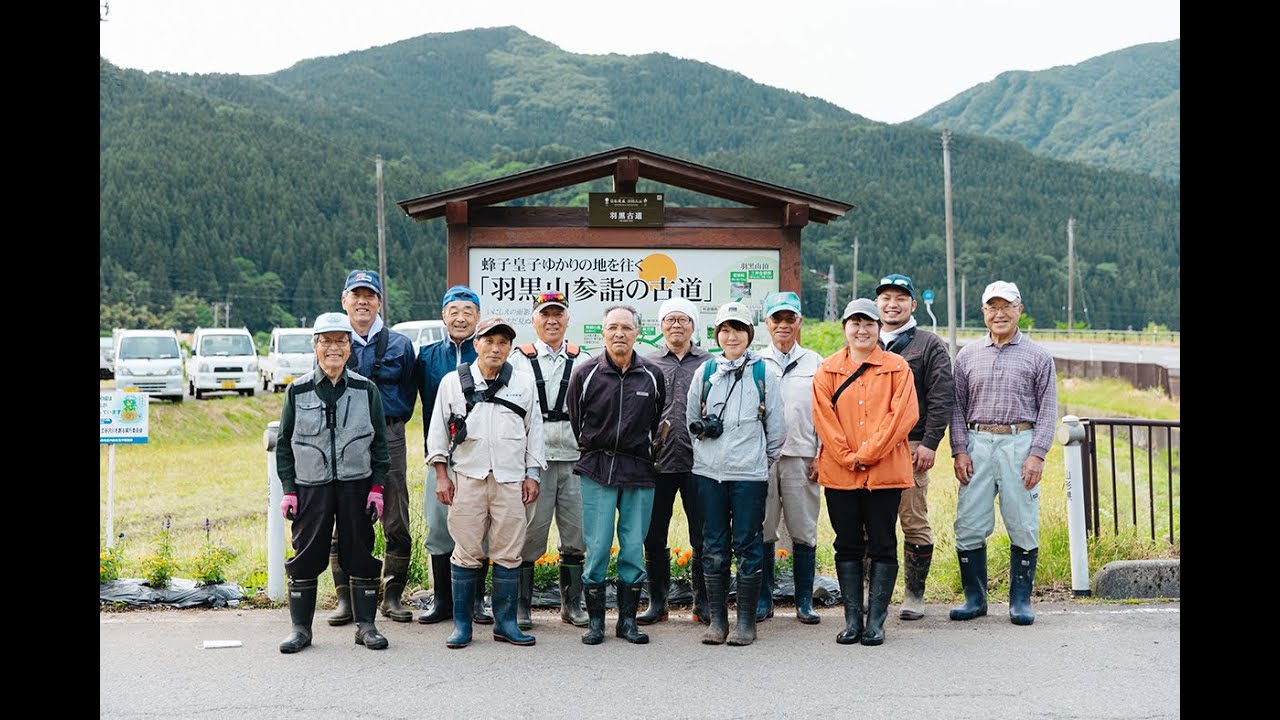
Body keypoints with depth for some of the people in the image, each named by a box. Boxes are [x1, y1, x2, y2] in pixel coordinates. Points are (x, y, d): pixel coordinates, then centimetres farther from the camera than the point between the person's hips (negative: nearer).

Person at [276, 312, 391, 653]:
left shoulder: (366, 390, 2)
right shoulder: (297, 391, 2)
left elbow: (379, 442, 5)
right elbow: (284, 443, 6)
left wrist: (377, 487, -1)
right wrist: (288, 490, 0)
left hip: (357, 485, 0)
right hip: (311, 487, 0)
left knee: (361, 555, 5)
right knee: (306, 557, 4)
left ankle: (365, 625, 17)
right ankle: (300, 627, 17)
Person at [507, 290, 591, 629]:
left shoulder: (584, 361, 13)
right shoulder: (517, 359, 6)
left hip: (575, 459, 2)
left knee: (576, 534, 5)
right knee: (529, 534, -1)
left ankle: (572, 604, 18)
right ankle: (521, 605, 11)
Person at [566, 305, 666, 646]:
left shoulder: (653, 375, 4)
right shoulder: (585, 373, 0)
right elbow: (575, 421, 9)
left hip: (639, 473, 2)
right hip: (597, 472, -1)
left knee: (634, 547, 5)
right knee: (597, 547, -2)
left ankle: (628, 620, 16)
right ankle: (595, 620, 11)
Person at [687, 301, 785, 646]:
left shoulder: (763, 372, 2)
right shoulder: (705, 371, 7)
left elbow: (777, 427, 6)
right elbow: (690, 418, 17)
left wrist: (763, 459, 9)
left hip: (750, 474, -2)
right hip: (708, 473, 2)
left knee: (748, 544, 1)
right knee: (714, 547, 6)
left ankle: (746, 621, 10)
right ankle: (716, 620, 15)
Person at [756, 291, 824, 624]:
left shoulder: (815, 363, 10)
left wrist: (821, 457, 0)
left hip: (802, 459, 0)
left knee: (804, 534, 2)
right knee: (762, 533, 4)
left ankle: (804, 603, 12)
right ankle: (763, 601, 14)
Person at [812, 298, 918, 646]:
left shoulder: (897, 367, 4)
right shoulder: (827, 371, 8)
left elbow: (903, 415, -7)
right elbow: (824, 419, 1)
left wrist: (866, 454, -12)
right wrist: (848, 458, -10)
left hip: (885, 471, -1)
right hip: (839, 473, 2)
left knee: (882, 546, 3)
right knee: (847, 546, 7)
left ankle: (875, 621, 11)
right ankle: (852, 619, 14)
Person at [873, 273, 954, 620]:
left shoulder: (930, 345, 6)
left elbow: (941, 399, -2)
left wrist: (929, 444, -11)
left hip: (911, 448, -3)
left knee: (915, 524, 1)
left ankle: (914, 595, 12)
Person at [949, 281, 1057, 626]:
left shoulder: (1038, 357, 6)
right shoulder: (967, 355, 12)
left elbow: (1047, 409, 3)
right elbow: (957, 406, 12)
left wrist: (1037, 454, -8)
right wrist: (959, 450, 1)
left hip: (1019, 444, -2)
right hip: (977, 445, 2)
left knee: (1023, 528, 1)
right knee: (969, 526, 0)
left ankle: (1020, 601, 14)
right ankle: (974, 598, 13)